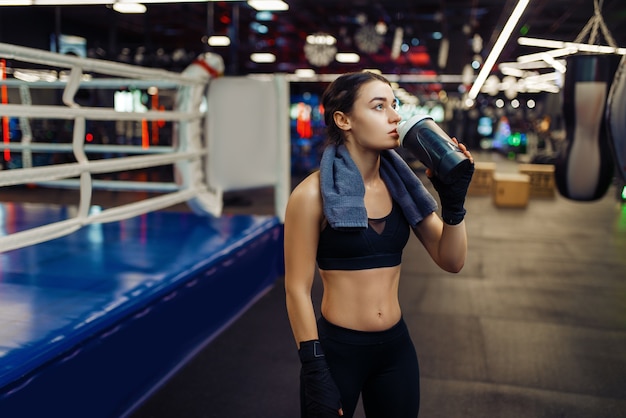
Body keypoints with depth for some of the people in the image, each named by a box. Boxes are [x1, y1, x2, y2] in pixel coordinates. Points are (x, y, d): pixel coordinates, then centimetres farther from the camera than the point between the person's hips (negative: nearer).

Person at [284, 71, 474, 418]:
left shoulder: (399, 185, 1)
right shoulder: (314, 193, -14)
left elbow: (451, 261, 2)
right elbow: (297, 289, -12)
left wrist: (454, 200, -13)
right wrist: (314, 371, -13)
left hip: (397, 346, 5)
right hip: (336, 349, -5)